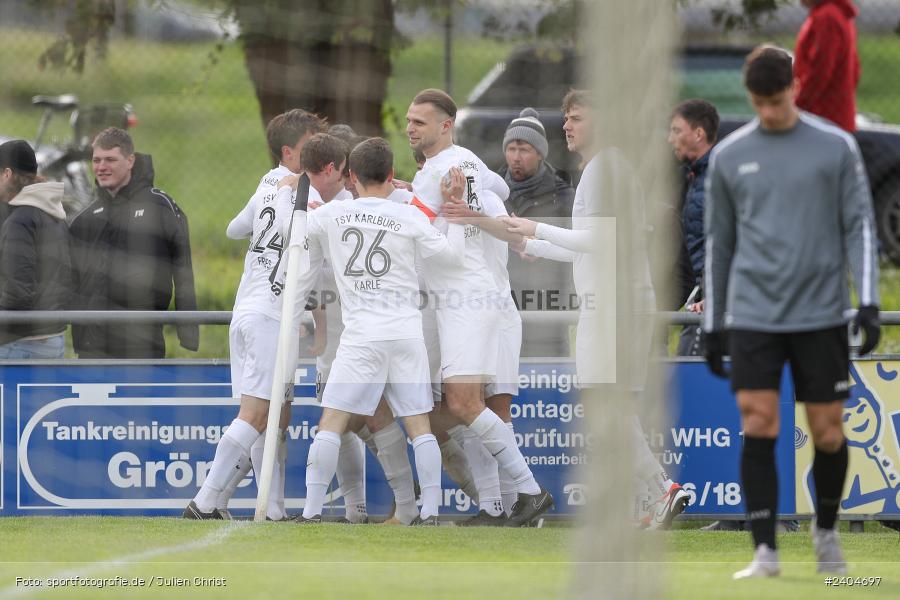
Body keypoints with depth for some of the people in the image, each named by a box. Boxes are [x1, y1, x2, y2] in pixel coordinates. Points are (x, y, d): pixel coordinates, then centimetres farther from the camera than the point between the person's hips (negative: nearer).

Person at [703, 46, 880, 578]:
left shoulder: (836, 148, 1)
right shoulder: (729, 156, 7)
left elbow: (859, 228, 2)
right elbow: (719, 243, 14)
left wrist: (869, 302, -8)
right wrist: (713, 325, 14)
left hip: (821, 315, -1)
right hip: (753, 315, 1)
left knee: (828, 433, 3)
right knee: (759, 428, -10)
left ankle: (827, 533, 27)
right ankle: (765, 551, -5)